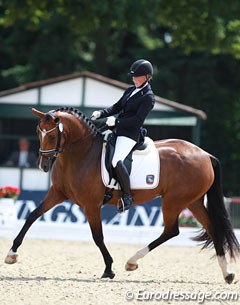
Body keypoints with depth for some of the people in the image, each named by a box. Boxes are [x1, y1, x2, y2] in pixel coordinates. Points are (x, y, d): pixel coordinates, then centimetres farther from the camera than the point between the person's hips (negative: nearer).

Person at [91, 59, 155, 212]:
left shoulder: (148, 97, -10)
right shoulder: (131, 90, 16)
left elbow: (138, 120, -18)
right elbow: (117, 107, 18)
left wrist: (116, 122, -22)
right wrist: (101, 113, 2)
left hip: (130, 134, -10)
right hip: (118, 130, 10)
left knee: (116, 160, -30)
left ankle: (127, 196, -17)